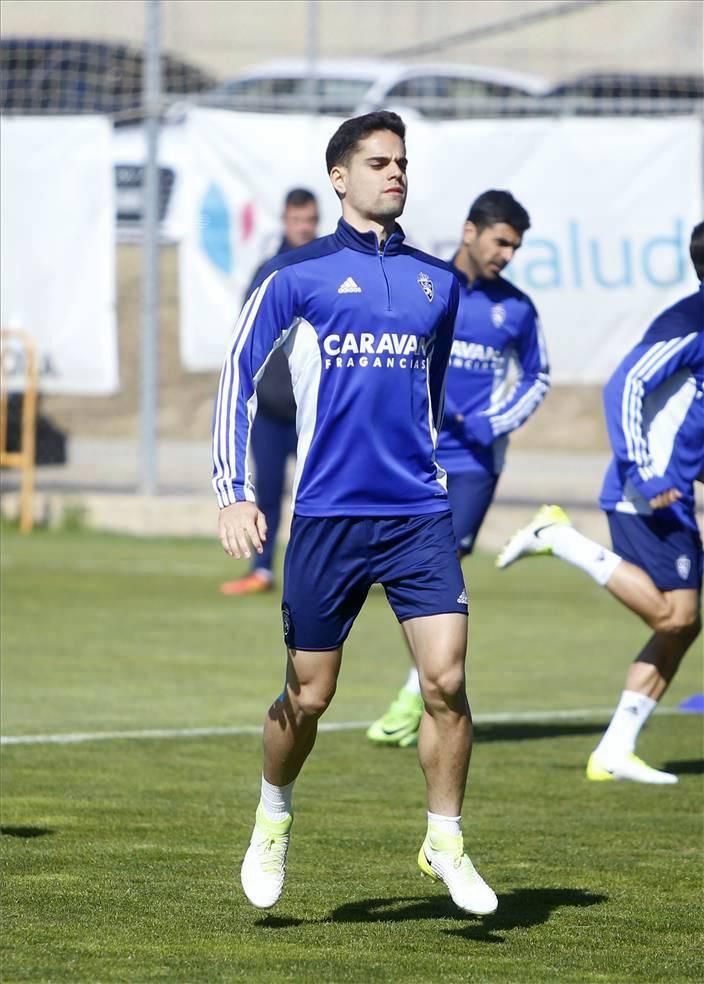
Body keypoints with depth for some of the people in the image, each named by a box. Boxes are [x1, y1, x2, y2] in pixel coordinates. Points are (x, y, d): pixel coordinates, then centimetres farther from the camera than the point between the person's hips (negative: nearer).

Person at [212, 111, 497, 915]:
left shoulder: (437, 281, 11)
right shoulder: (297, 275, 0)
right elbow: (238, 377, 0)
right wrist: (235, 493, -8)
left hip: (419, 514, 2)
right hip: (326, 515, -2)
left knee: (446, 678, -11)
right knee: (308, 695, 5)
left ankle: (445, 842, 3)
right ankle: (273, 818, 31)